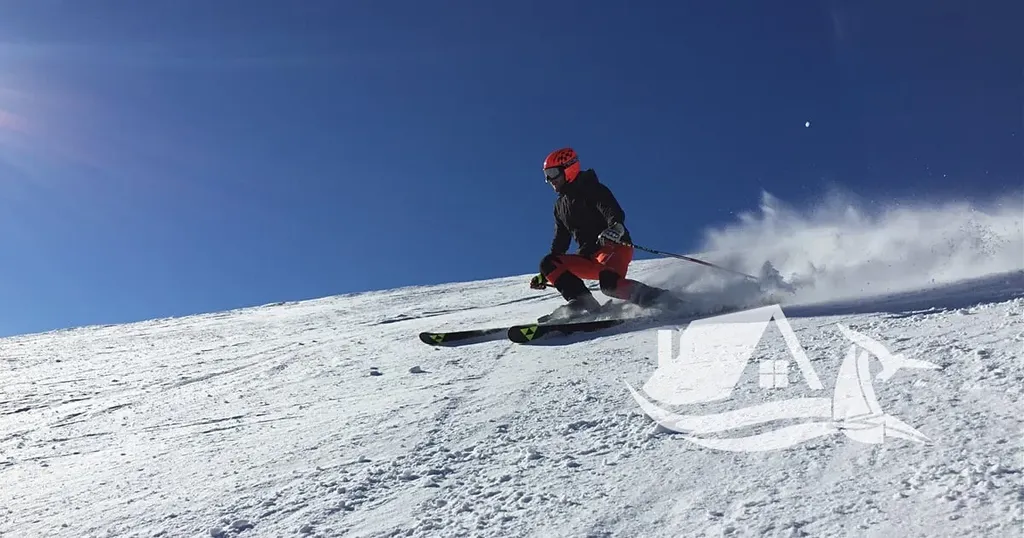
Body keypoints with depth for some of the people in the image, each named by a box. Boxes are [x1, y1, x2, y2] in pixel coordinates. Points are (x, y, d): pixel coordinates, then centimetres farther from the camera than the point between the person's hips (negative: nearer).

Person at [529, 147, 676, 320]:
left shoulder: (592, 189, -4)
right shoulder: (561, 205, 18)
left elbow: (614, 212, -22)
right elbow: (561, 241, 25)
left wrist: (615, 228, -46)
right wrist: (544, 275, 22)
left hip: (615, 247, -8)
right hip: (588, 257, 8)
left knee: (609, 283, -36)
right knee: (549, 263, -9)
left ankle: (654, 297, -22)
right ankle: (583, 303, -21)